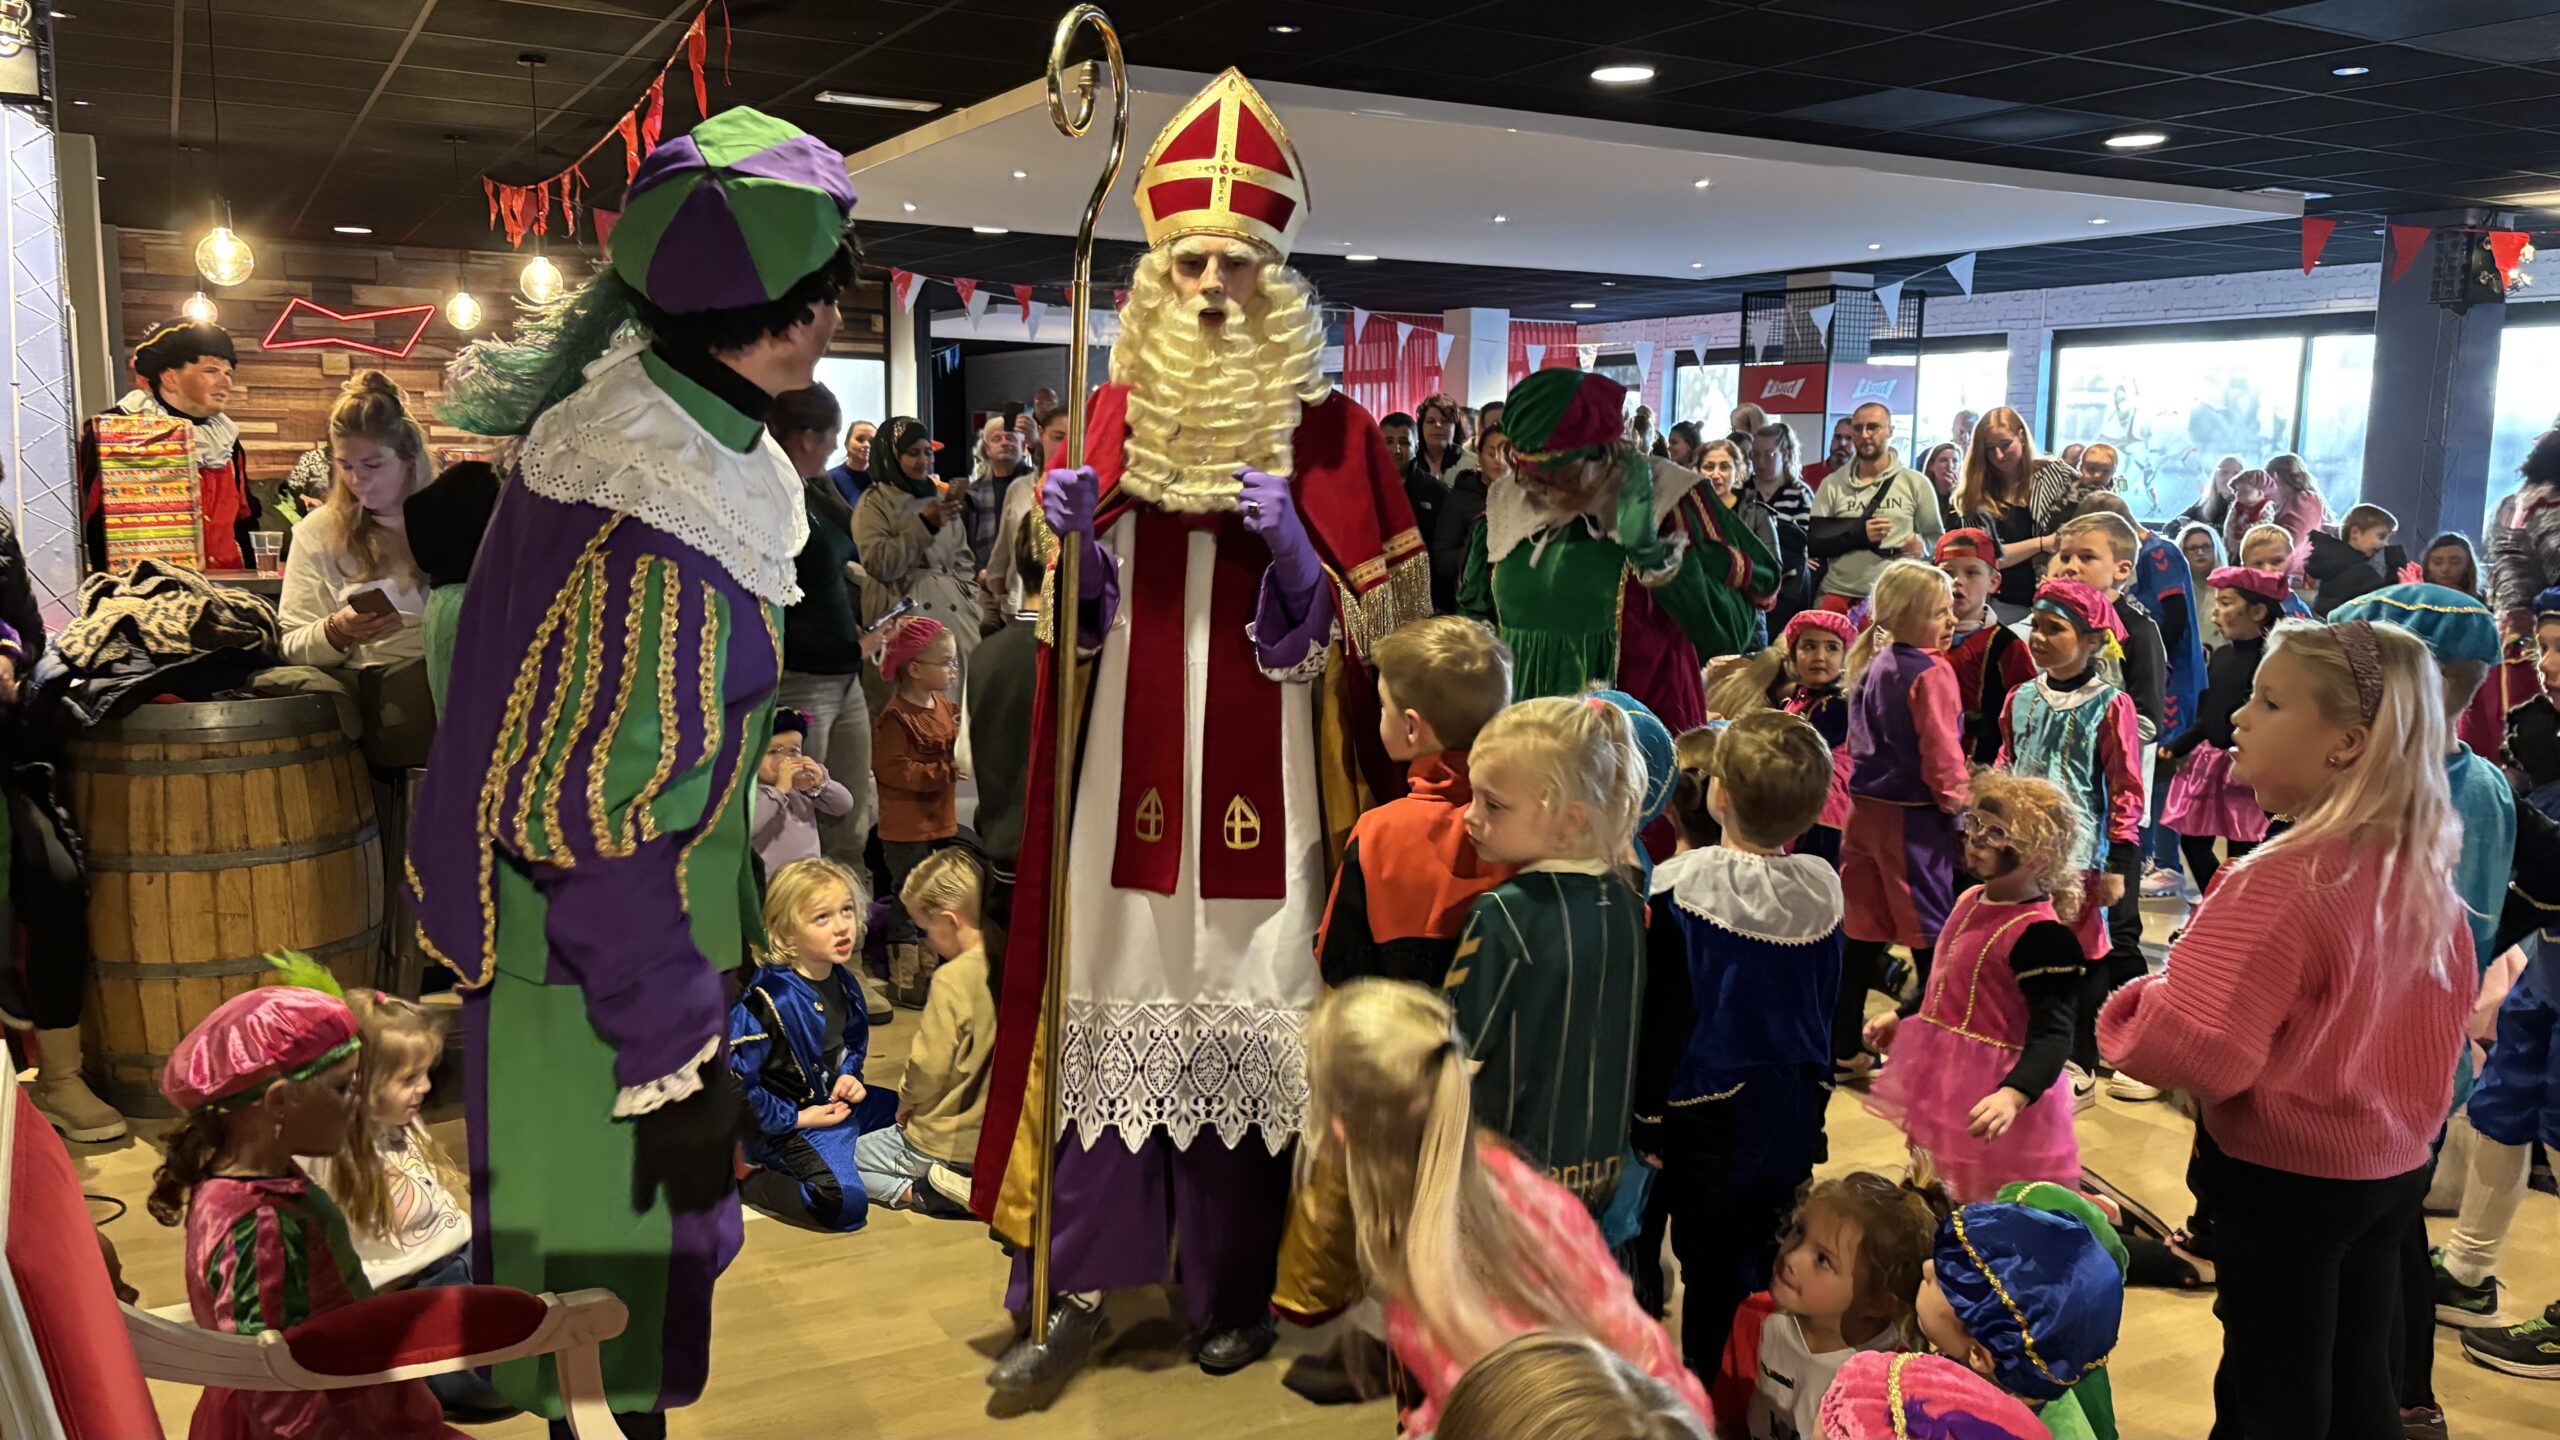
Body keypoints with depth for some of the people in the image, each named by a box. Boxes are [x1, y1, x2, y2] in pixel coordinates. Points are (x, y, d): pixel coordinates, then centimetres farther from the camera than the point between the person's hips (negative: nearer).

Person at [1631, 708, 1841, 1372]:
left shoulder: (1680, 887, -17)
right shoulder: (1824, 889, -5)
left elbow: (1659, 1017, -12)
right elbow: (1827, 1009, 8)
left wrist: (1648, 1118, -1)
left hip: (1709, 1114, -4)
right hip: (1796, 1110, 4)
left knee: (1714, 1275, 7)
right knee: (1776, 1268, 18)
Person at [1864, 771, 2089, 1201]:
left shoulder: (2042, 934, -23)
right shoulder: (1972, 899, 4)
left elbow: (2052, 1034, -28)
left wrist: (2013, 1094, -42)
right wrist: (1901, 1017, 26)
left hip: (1987, 1092, -8)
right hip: (1941, 1076, 9)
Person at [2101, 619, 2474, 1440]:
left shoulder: (2285, 881, -28)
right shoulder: (2421, 869, -1)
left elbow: (2191, 1045, -30)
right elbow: (2446, 1011, 14)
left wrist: (2128, 1008, -11)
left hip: (2286, 1175, -8)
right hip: (2393, 1164, 8)